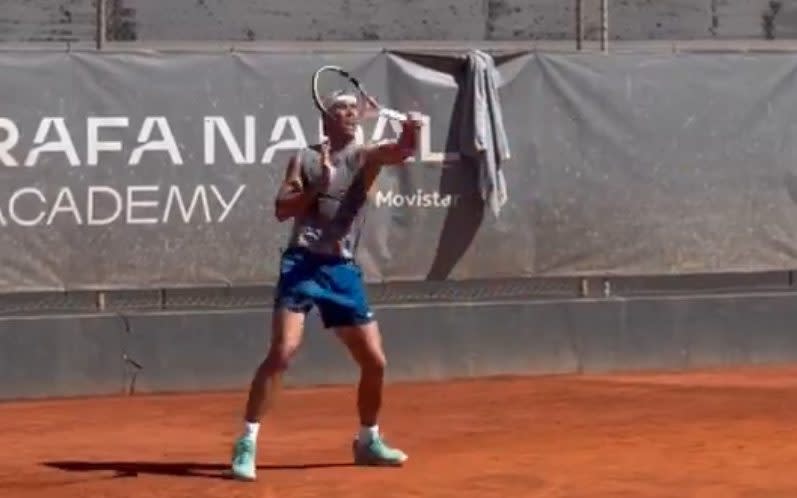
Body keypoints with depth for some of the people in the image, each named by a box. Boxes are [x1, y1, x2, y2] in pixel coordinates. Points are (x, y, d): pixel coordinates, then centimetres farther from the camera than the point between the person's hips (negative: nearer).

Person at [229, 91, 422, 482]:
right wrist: (319, 185, -16)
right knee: (282, 351, -20)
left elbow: (400, 151, -14)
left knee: (374, 361, 7)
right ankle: (247, 444, -17)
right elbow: (282, 210, -3)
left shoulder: (366, 157, 8)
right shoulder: (305, 159, 5)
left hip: (343, 270, 4)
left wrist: (410, 135, -36)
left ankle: (368, 441, 29)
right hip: (303, 264, -4)